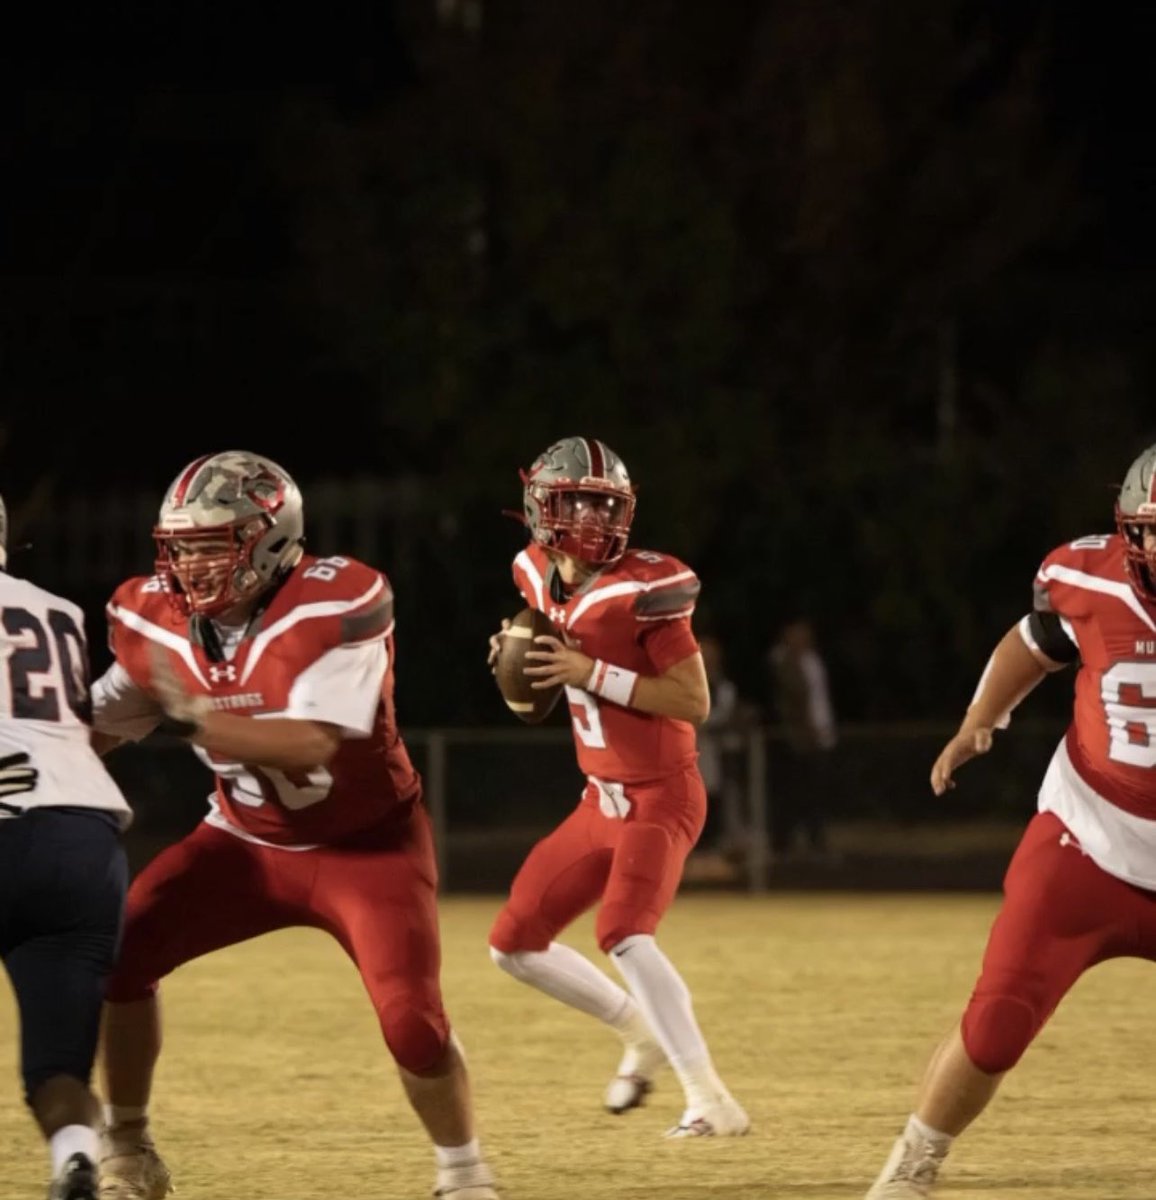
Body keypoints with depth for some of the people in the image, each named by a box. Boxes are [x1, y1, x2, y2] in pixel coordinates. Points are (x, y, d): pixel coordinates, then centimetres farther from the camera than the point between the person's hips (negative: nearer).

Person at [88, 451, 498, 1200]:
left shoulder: (337, 605, -28)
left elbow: (310, 746, -37)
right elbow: (104, 725, 5)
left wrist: (193, 716, -46)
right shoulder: (155, 620, -10)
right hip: (248, 841, 5)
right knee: (117, 952, -11)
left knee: (412, 1019, -20)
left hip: (368, 843, -5)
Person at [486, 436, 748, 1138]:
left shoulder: (643, 588, -19)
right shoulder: (538, 575, 2)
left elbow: (694, 702, -21)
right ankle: (641, 1030, 28)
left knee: (623, 933, -28)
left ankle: (712, 1101, -25)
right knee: (515, 944, 10)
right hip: (602, 801, 8)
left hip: (661, 797, -8)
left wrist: (593, 673, -26)